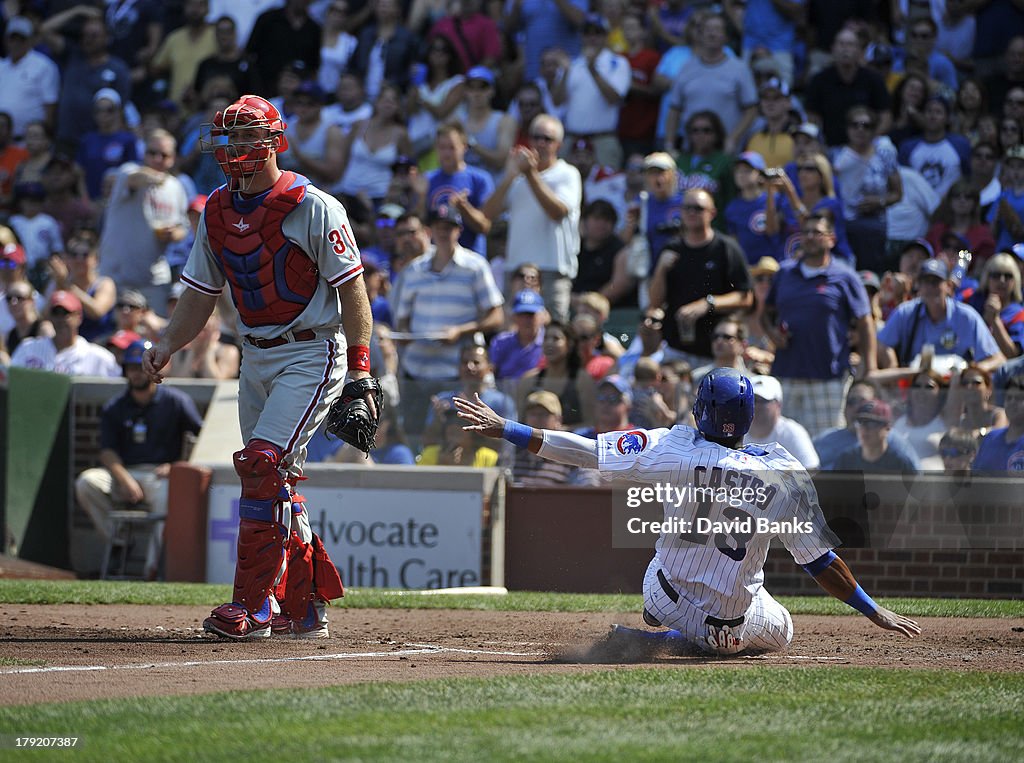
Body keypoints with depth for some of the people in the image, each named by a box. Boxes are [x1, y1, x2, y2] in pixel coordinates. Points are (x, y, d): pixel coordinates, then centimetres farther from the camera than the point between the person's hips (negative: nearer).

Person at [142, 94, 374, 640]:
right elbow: (200, 293, 14)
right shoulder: (217, 212, 7)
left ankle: (252, 604, -16)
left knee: (264, 466, -18)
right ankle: (305, 610, 17)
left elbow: (351, 289, -11)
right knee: (276, 484, 8)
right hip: (255, 359, 7)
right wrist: (167, 346, -2)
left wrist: (360, 371, -15)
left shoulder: (312, 208, -13)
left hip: (311, 354, -7)